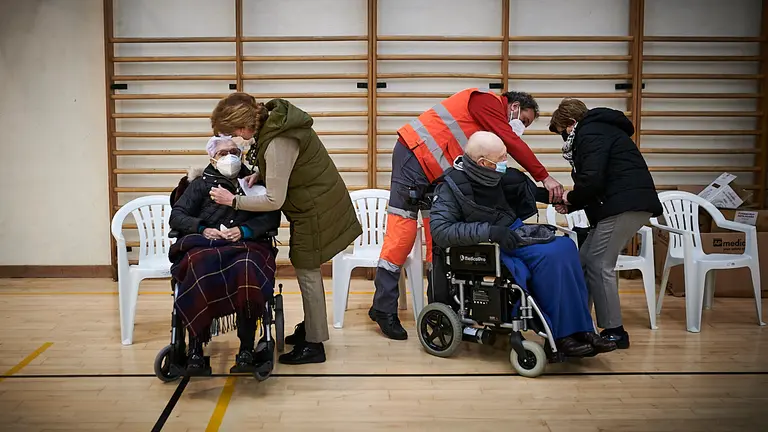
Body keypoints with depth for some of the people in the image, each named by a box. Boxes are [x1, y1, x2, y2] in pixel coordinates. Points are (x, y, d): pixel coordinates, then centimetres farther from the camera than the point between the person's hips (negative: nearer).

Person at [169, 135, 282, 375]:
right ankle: (195, 347, -28)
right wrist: (202, 230, -7)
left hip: (247, 243, 0)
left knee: (246, 270, -38)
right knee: (201, 271, -37)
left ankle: (247, 349, -29)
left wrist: (244, 230, -8)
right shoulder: (201, 183, 24)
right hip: (204, 243, 0)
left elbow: (272, 217, 9)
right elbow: (176, 216, 12)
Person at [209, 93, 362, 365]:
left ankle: (314, 345, 11)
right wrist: (259, 173, 1)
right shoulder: (273, 116, -3)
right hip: (317, 202, 9)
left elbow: (274, 201, -25)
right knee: (305, 266, 18)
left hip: (315, 209, -9)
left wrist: (233, 201, -15)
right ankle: (311, 325, 34)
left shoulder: (277, 144, -31)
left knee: (306, 271, 0)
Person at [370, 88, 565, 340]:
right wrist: (545, 178, -20)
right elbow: (513, 143, -19)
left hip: (436, 172, 10)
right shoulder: (488, 102, -7)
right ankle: (384, 309, -5)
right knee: (402, 233, -10)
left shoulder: (492, 125, 18)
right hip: (414, 156, -10)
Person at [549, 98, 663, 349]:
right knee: (586, 261, 9)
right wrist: (572, 205, 19)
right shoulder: (598, 130, 28)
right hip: (630, 203, 10)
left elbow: (592, 180, -18)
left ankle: (614, 332, -1)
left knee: (598, 265, -7)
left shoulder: (589, 134, -5)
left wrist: (571, 198, 1)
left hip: (625, 205, -10)